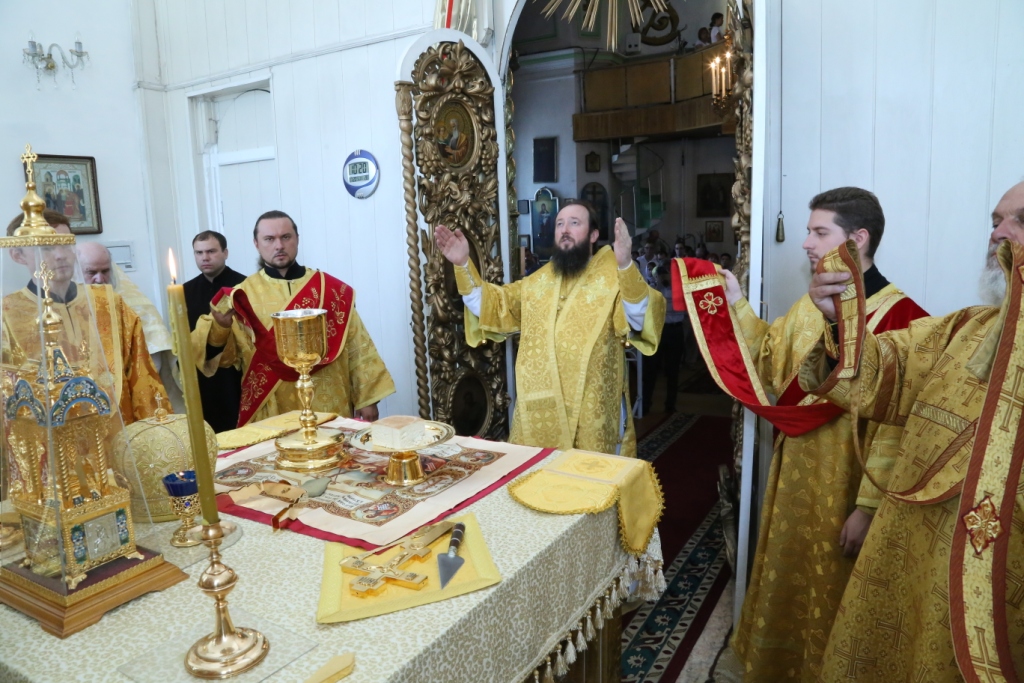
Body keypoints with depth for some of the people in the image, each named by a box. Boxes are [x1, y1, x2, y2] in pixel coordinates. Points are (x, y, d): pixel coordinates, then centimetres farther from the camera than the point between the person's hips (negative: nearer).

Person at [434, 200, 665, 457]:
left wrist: (625, 265, -39)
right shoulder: (538, 281, 13)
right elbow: (488, 306, 16)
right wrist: (463, 265, 2)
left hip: (592, 414, -5)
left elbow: (640, 319, -23)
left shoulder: (613, 277, -5)